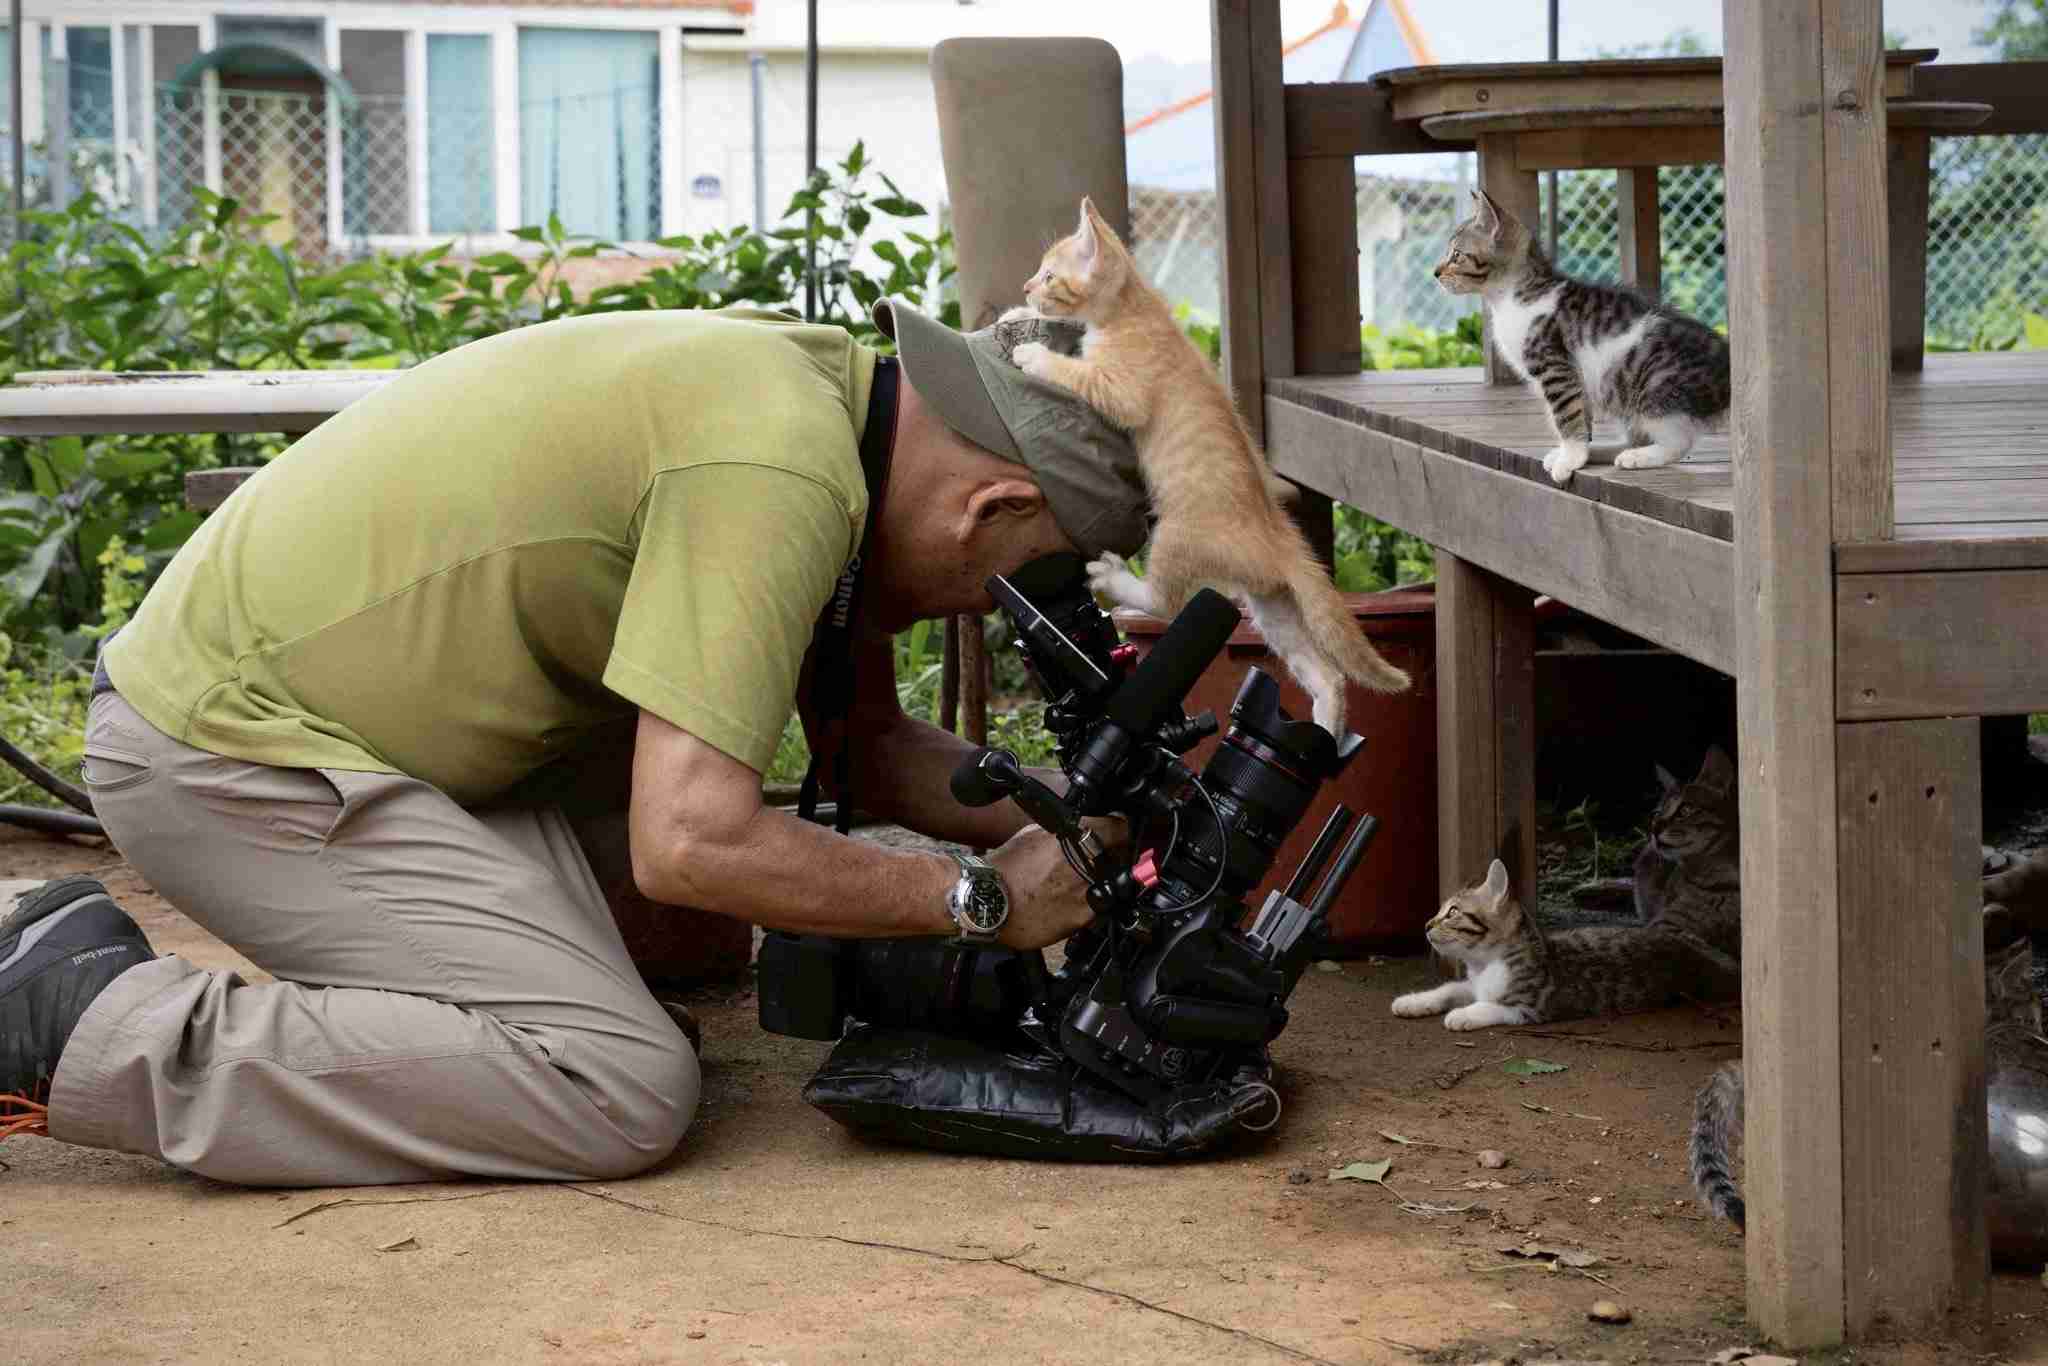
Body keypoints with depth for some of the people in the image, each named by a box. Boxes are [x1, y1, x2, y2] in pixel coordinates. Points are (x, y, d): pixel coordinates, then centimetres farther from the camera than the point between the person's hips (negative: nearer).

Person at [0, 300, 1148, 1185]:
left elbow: (872, 747, 19)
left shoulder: (814, 382, 8)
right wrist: (984, 900, -16)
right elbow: (692, 844, -28)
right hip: (225, 756, -11)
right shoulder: (782, 469, -23)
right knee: (626, 1092, -16)